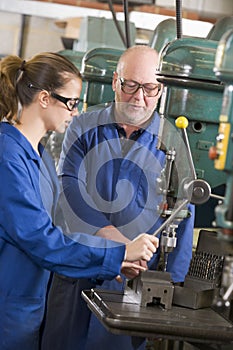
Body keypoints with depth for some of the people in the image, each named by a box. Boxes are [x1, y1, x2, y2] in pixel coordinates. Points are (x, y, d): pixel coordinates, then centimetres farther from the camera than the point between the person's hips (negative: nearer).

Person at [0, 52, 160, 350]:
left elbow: (54, 224, 14)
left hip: (32, 301, 9)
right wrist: (119, 254, -20)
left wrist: (112, 263, 3)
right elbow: (39, 238, -24)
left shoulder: (39, 153, 11)